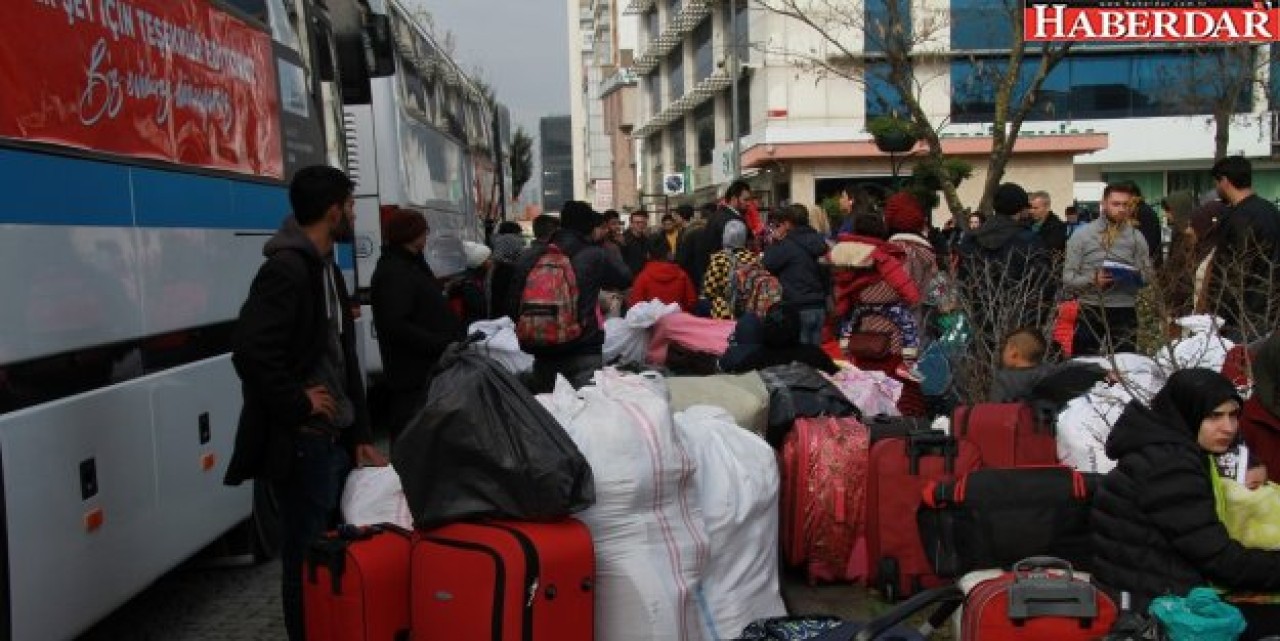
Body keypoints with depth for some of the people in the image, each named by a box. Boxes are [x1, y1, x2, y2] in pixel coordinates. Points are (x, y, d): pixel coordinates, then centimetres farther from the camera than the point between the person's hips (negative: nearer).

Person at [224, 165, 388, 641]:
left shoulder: (326, 267, 13)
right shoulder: (286, 269, -17)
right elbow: (250, 350, -28)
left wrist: (359, 434, 13)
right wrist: (298, 403, -16)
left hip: (335, 439, 9)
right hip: (303, 444, -9)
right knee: (308, 559, 2)